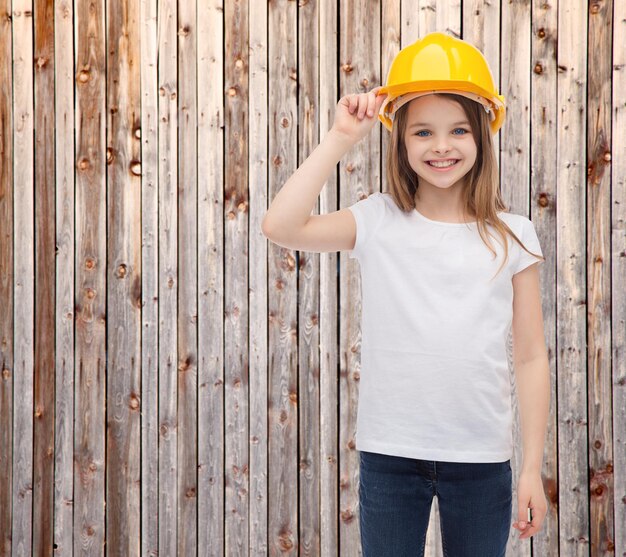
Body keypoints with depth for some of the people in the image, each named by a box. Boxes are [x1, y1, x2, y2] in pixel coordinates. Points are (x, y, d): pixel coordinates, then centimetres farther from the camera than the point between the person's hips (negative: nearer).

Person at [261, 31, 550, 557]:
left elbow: (531, 357, 2)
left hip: (481, 459, 1)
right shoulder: (378, 222, -2)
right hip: (389, 454, 0)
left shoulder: (510, 236, 0)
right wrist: (341, 138, -12)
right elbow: (281, 226, -17)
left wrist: (533, 469, 0)